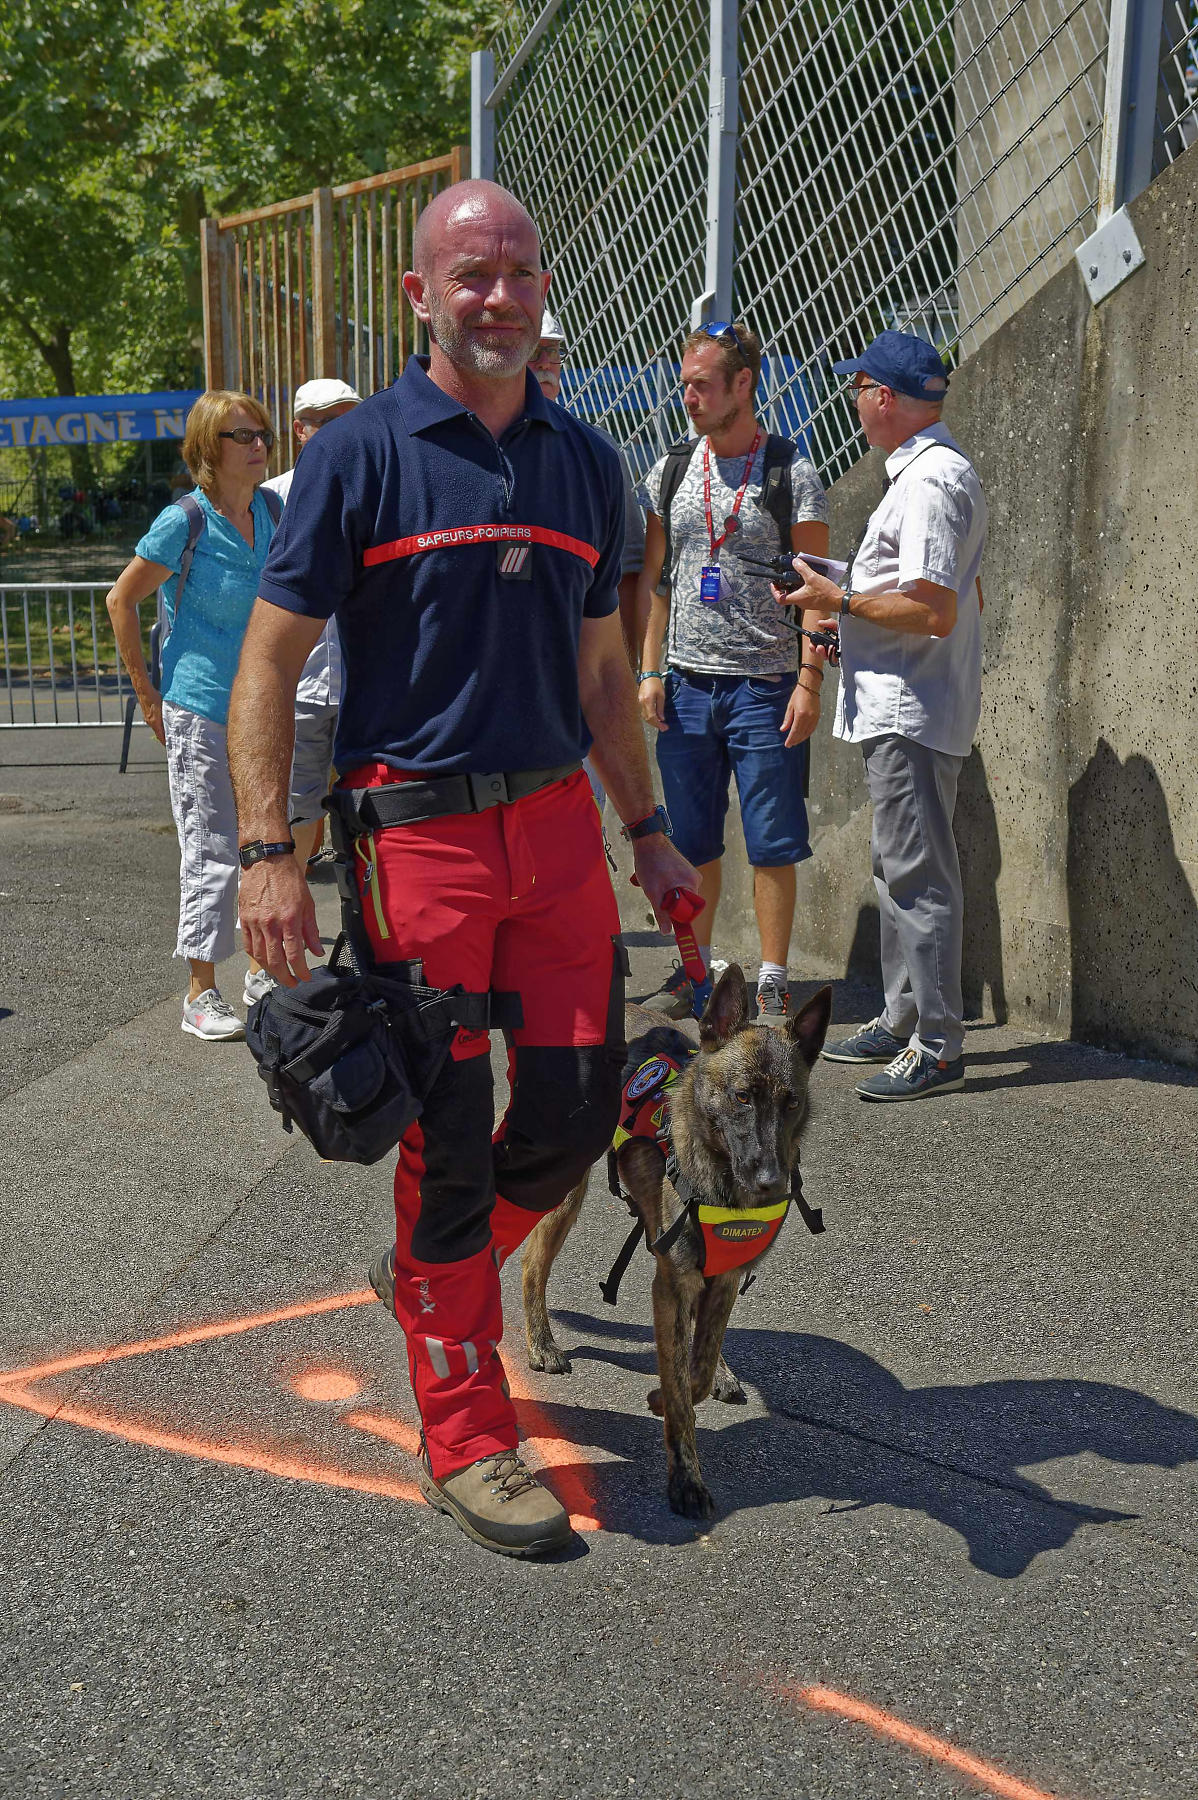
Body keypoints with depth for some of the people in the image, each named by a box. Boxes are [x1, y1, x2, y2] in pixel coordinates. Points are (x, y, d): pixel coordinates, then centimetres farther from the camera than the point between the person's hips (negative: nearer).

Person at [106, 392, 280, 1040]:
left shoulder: (271, 514, 5)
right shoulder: (184, 521, -10)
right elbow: (122, 599, -2)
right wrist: (146, 691, -3)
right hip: (199, 708, -6)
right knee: (212, 851, -3)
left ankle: (261, 971, 27)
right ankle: (201, 993, 8)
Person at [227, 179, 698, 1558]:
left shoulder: (584, 461, 12)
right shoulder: (361, 454, -4)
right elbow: (268, 664, -5)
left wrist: (648, 832, 17)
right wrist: (267, 853, -13)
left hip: (559, 821, 5)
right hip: (418, 831, -5)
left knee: (580, 1106, 5)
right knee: (450, 1140, 1)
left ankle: (430, 1273, 35)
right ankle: (463, 1434, 18)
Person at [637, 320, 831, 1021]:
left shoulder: (792, 472, -1)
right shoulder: (671, 470, 10)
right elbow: (653, 580, 12)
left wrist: (809, 680, -12)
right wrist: (651, 672, 4)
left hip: (766, 687, -3)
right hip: (686, 685, 4)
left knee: (773, 844, 0)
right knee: (693, 841, 9)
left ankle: (772, 983, 10)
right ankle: (696, 973, 21)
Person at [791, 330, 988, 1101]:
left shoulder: (928, 479, -17)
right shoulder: (945, 468, 17)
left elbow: (934, 611, -25)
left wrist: (840, 601, -13)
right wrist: (852, 622, 21)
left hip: (911, 713, -11)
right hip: (903, 709, 11)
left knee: (919, 876, -7)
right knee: (901, 870, 16)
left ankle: (937, 1047, -1)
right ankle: (903, 1021, 27)